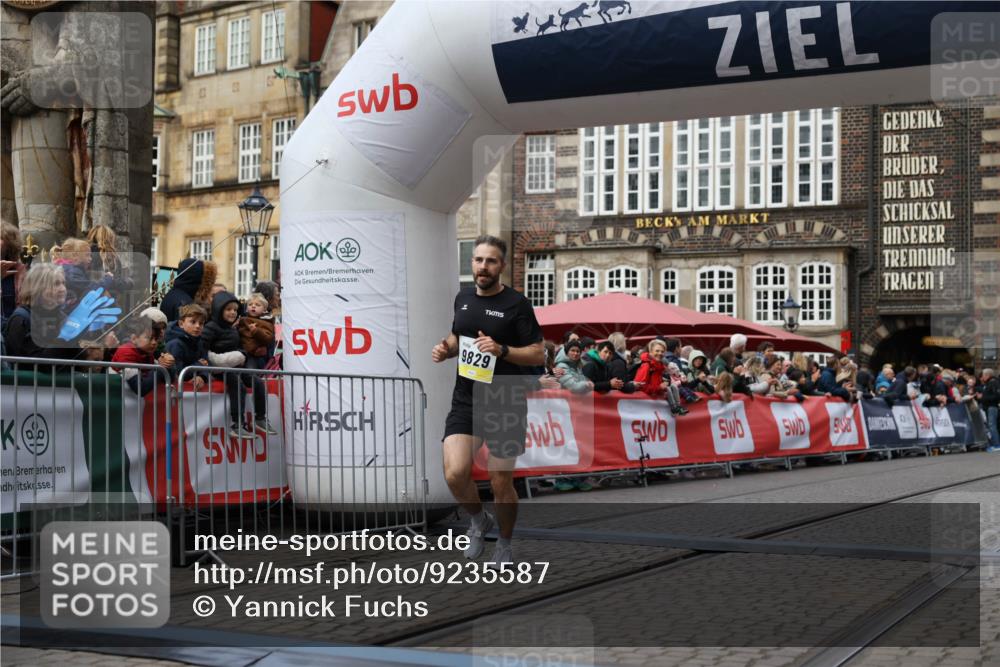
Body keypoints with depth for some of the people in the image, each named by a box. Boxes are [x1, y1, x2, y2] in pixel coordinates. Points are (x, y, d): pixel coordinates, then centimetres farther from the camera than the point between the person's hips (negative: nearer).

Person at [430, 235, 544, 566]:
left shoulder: (516, 304, -8)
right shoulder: (463, 298, 8)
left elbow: (538, 354, -9)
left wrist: (501, 350, -24)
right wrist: (446, 349, 3)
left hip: (506, 405, -3)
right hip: (465, 400, 4)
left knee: (501, 485, 5)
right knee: (455, 474, -15)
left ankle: (504, 542, 32)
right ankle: (479, 519, 16)